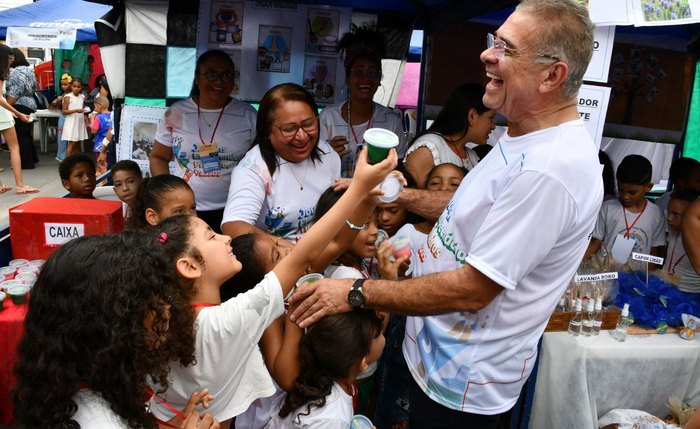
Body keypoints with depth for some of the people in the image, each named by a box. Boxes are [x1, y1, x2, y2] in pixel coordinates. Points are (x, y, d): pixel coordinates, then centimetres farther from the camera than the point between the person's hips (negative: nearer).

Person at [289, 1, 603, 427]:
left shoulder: (551, 167, -31)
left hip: (464, 382, -9)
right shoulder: (525, 140, 2)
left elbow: (473, 289, -29)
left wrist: (357, 293, -23)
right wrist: (400, 195, 7)